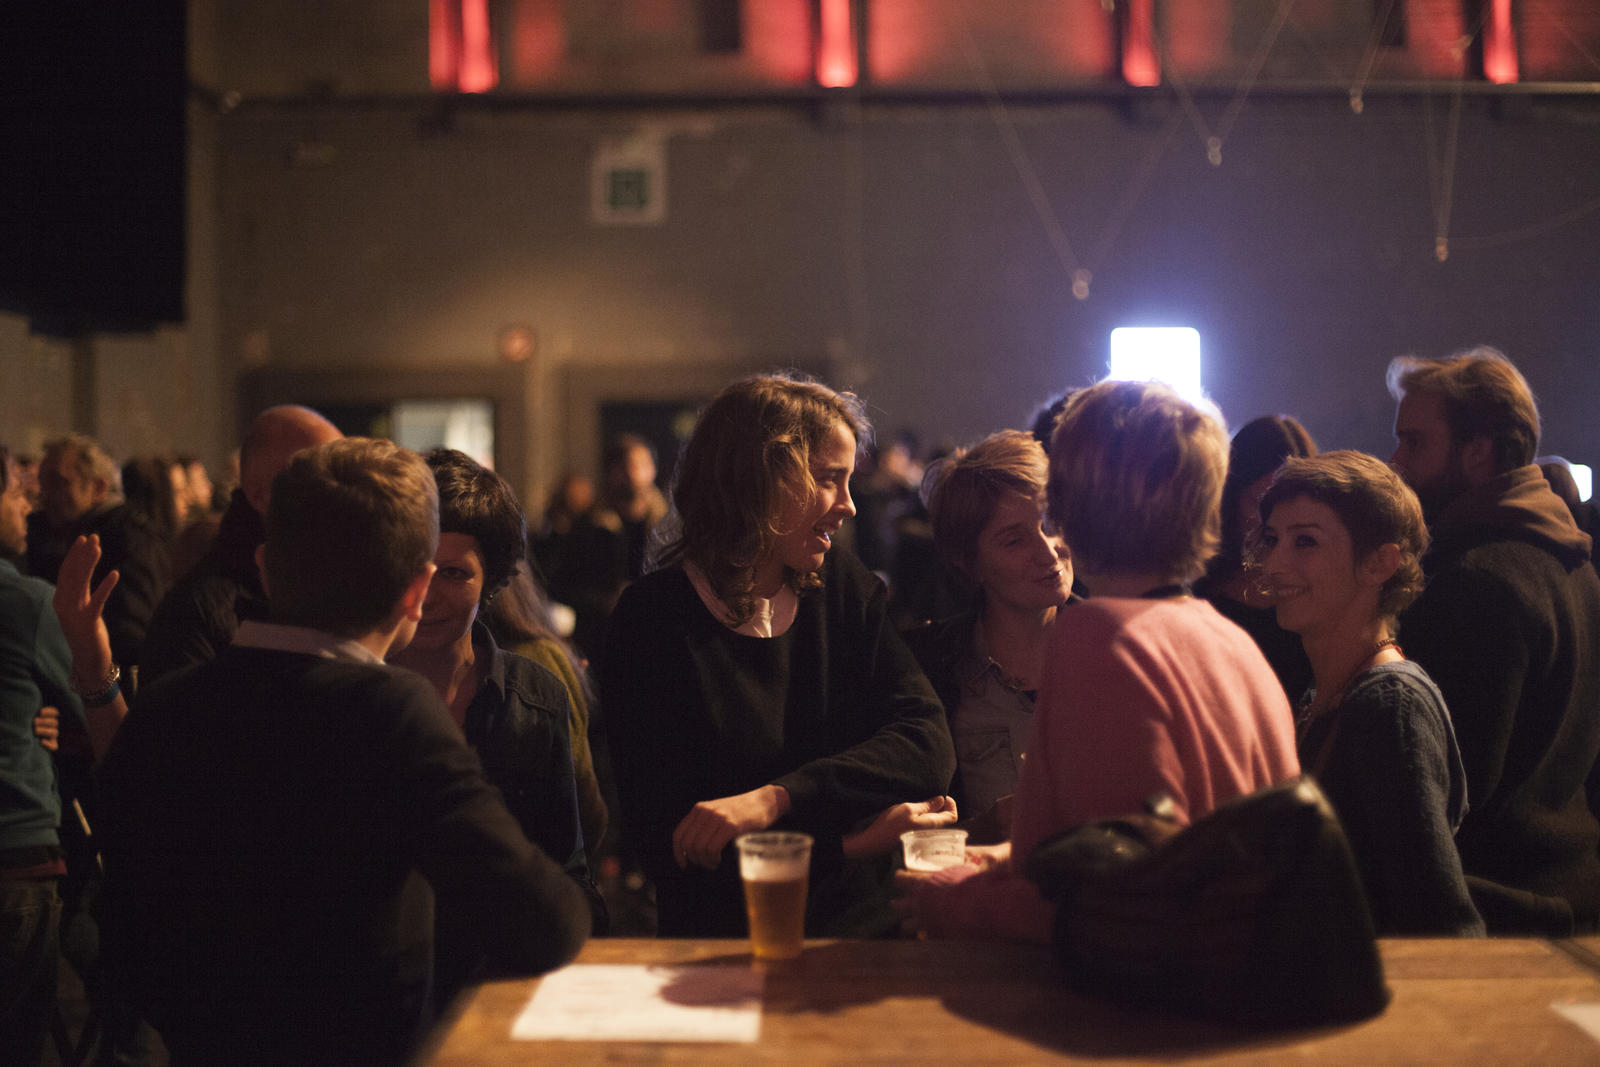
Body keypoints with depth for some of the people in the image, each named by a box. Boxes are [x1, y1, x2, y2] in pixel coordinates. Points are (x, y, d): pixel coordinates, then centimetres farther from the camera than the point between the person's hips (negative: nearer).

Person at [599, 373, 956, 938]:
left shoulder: (848, 590, 12)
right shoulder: (652, 621, -3)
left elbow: (929, 742, -3)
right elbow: (663, 842, -9)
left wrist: (776, 798, -18)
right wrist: (853, 838, -13)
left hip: (861, 932, 4)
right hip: (721, 946, -3)